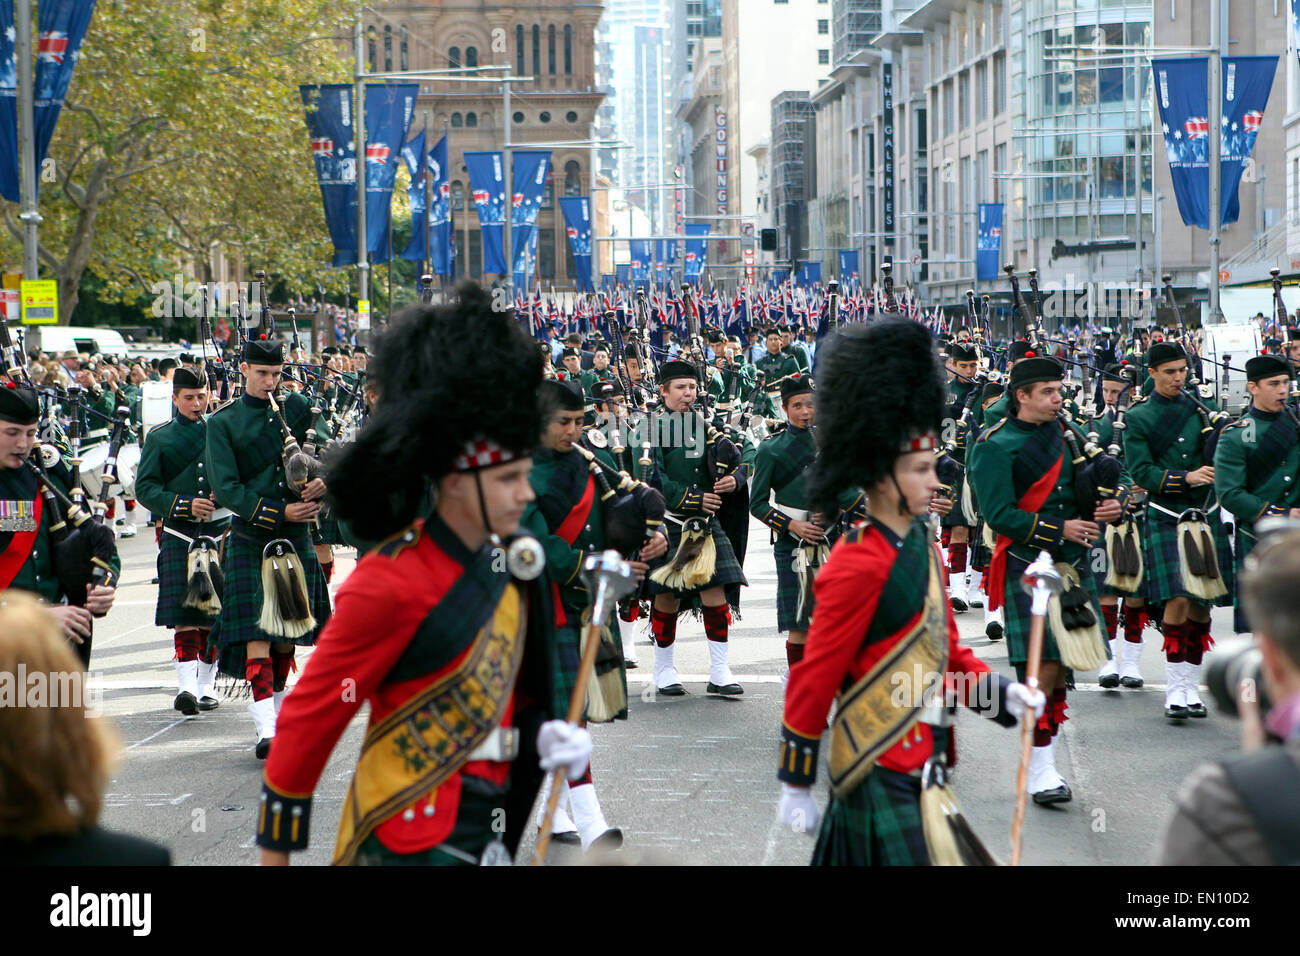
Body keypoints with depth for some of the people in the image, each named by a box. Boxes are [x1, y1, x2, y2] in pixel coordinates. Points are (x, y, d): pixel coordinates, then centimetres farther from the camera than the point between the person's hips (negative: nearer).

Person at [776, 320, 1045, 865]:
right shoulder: (859, 565, -18)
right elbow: (813, 682, -15)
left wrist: (1002, 695, 1)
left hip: (923, 767, 8)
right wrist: (796, 787, -11)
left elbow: (946, 649, 18)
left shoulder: (922, 543, 9)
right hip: (882, 777, -8)